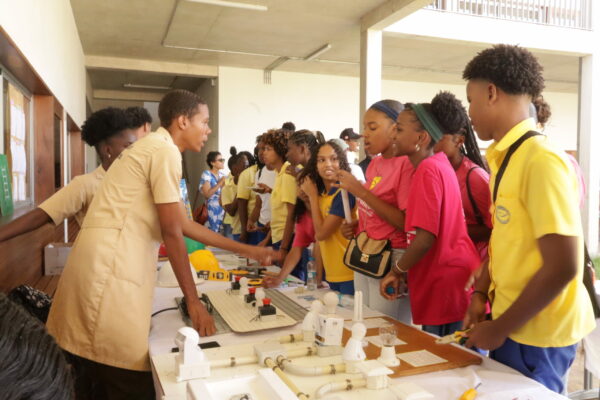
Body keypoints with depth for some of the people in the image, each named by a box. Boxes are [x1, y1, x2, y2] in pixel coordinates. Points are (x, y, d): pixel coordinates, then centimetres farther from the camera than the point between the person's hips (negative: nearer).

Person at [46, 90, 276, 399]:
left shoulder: (155, 149, 20)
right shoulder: (165, 150, -10)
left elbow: (185, 224, 21)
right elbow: (172, 232, -13)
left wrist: (247, 250, 22)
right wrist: (193, 301, -6)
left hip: (111, 265, 10)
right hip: (110, 268, -10)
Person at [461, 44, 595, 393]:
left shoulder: (541, 160, -22)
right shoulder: (505, 157, 3)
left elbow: (563, 267, -23)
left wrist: (499, 328, -15)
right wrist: (482, 292, 4)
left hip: (535, 331, -7)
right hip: (512, 322, 7)